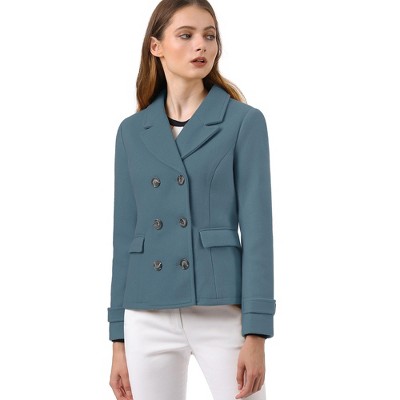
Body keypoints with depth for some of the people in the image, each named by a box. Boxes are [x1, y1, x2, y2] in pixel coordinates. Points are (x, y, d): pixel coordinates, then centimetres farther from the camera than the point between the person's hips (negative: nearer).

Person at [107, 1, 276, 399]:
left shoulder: (244, 122, -1)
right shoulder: (132, 131, 9)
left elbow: (256, 228, -6)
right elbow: (125, 234, 10)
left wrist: (255, 334, -13)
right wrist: (118, 339, 8)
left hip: (223, 313, -3)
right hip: (149, 317, 3)